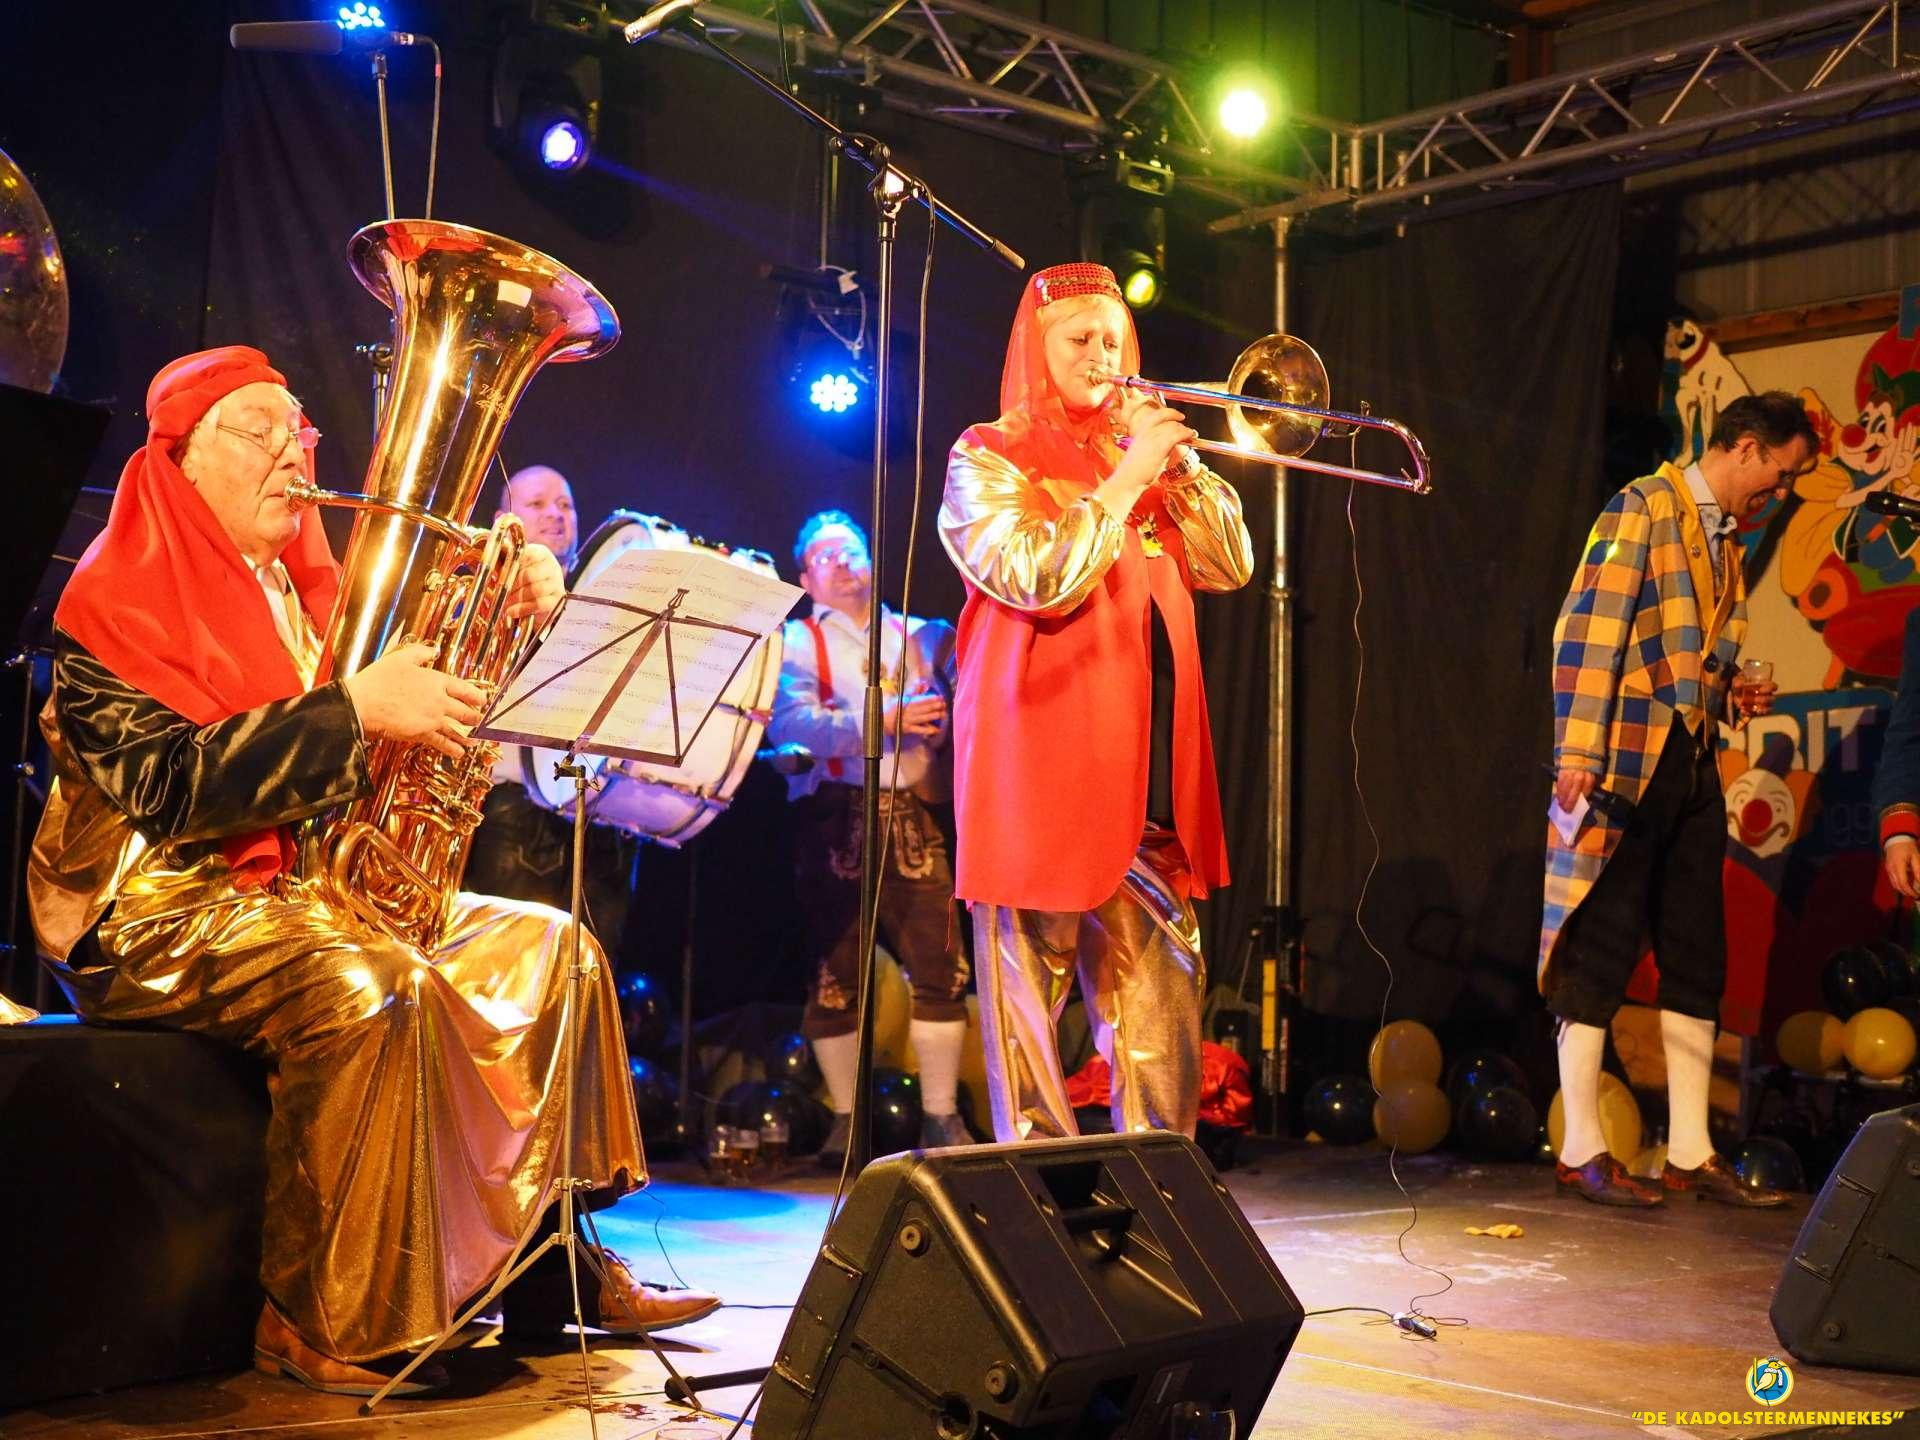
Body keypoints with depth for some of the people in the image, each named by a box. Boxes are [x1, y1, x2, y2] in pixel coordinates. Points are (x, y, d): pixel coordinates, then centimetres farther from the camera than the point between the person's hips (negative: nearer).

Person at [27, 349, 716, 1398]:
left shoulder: (300, 590, 17)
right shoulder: (119, 595, -7)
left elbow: (446, 693, 16)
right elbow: (174, 786, -21)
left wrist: (512, 617, -2)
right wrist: (355, 709, -27)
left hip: (311, 886, 8)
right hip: (160, 909, -8)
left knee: (547, 946, -1)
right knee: (367, 986, -35)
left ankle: (550, 1264, -1)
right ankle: (309, 1320, -24)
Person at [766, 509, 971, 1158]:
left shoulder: (918, 635, 19)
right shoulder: (794, 641, 7)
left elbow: (945, 716, 11)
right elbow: (789, 722, -11)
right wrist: (884, 721, -20)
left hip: (911, 813, 2)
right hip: (834, 820, -2)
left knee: (941, 967, -5)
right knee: (834, 974, 0)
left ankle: (941, 1116, 5)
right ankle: (846, 1119, 12)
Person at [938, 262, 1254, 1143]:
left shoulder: (1142, 453, 18)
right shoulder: (988, 461, 1)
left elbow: (1228, 567, 11)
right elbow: (1038, 579, -15)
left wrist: (1181, 464, -1)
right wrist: (1127, 477, -12)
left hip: (1147, 767, 5)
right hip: (1041, 769, -5)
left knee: (1159, 995, 5)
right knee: (1031, 985, -1)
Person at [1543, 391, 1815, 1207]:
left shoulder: (1725, 537, 19)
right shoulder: (1646, 507, -6)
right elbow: (1587, 628, -14)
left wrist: (1733, 696, 7)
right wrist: (1578, 754, -21)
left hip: (1693, 768, 9)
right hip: (1629, 762, -8)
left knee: (1696, 961, 8)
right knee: (1602, 953, -3)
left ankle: (1690, 1155, 14)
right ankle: (1581, 1153, 3)